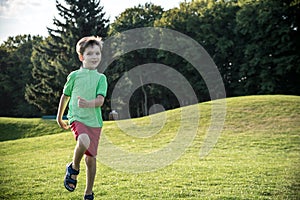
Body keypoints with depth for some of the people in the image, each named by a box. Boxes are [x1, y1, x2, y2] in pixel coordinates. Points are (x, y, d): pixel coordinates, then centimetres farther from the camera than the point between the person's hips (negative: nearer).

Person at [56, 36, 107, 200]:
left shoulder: (101, 78, 5)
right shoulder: (74, 75, 4)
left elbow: (100, 100, -8)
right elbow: (65, 96, 16)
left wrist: (88, 103, -30)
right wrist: (59, 117, 24)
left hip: (95, 122, 2)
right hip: (77, 118, -2)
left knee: (91, 158, 5)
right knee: (84, 141, -32)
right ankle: (73, 168, -4)